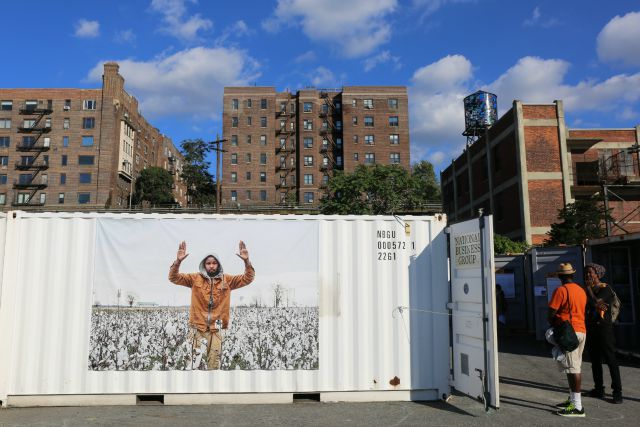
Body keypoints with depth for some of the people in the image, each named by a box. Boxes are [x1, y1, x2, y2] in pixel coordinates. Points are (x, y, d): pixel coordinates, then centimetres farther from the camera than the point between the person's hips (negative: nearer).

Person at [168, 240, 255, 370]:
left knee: (214, 361, 5)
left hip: (215, 328, 1)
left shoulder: (227, 280, 7)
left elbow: (248, 278, 4)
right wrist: (178, 261, -19)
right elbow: (174, 277, -1)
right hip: (197, 326, -1)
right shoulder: (196, 278, 4)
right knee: (196, 360, -6)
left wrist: (246, 261, -13)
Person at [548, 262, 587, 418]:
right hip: (581, 331, 9)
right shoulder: (581, 290, 12)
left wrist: (552, 324, 6)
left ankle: (578, 407, -6)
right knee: (575, 367, 16)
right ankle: (572, 399, 26)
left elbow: (551, 314, -14)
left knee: (572, 368, -7)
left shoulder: (561, 290, -13)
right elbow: (582, 311, 19)